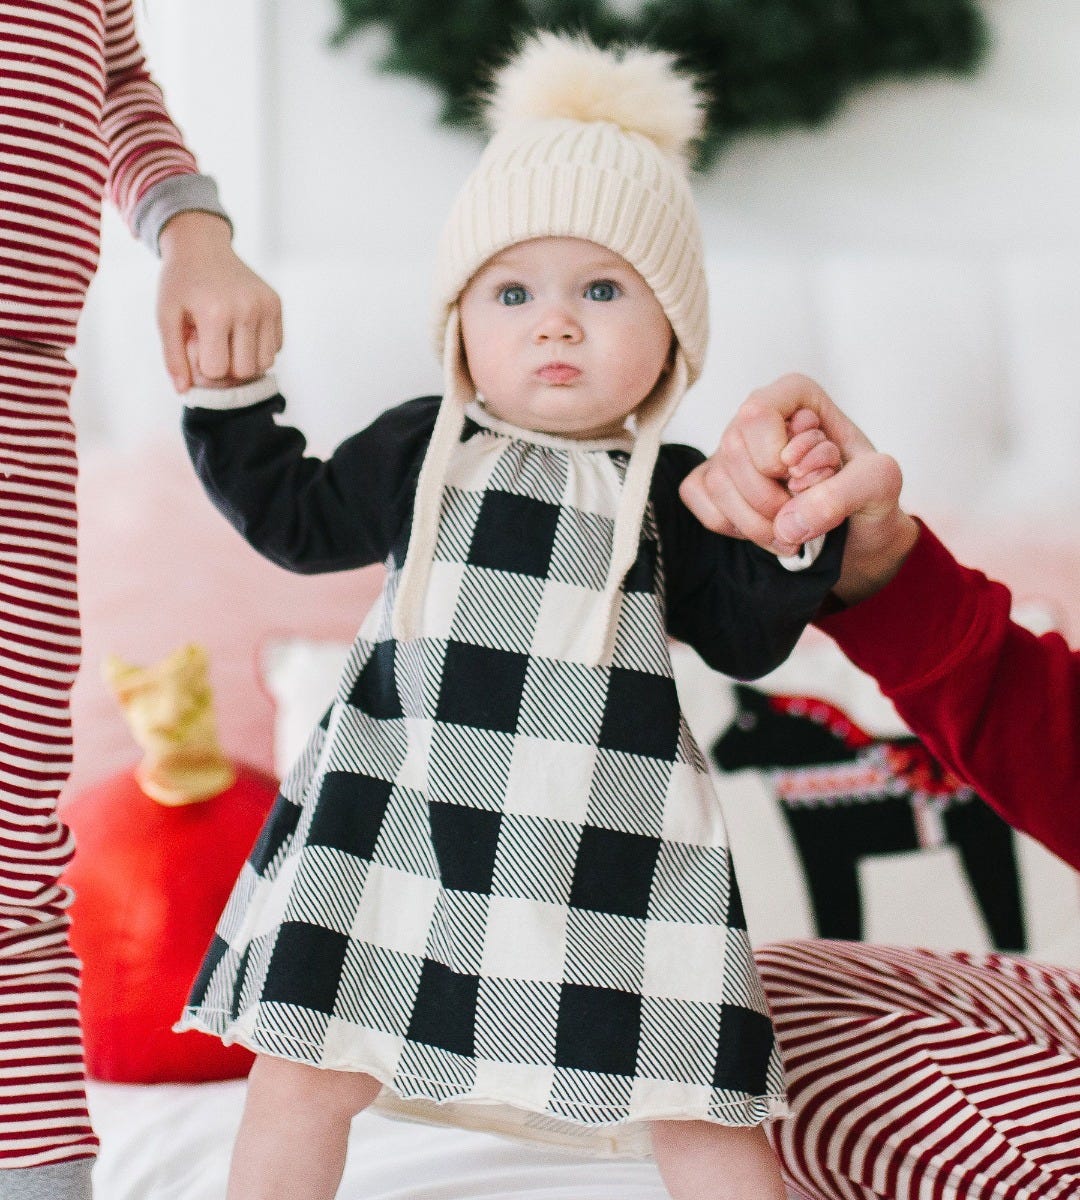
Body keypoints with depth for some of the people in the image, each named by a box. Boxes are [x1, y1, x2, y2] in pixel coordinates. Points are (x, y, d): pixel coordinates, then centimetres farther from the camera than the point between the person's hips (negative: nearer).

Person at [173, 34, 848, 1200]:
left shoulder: (674, 490, 5)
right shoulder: (423, 449, 7)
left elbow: (745, 636, 8)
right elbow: (296, 522, 18)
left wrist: (800, 530, -7)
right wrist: (230, 395, 12)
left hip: (606, 842, -1)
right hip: (399, 823, 1)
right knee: (300, 1074, 4)